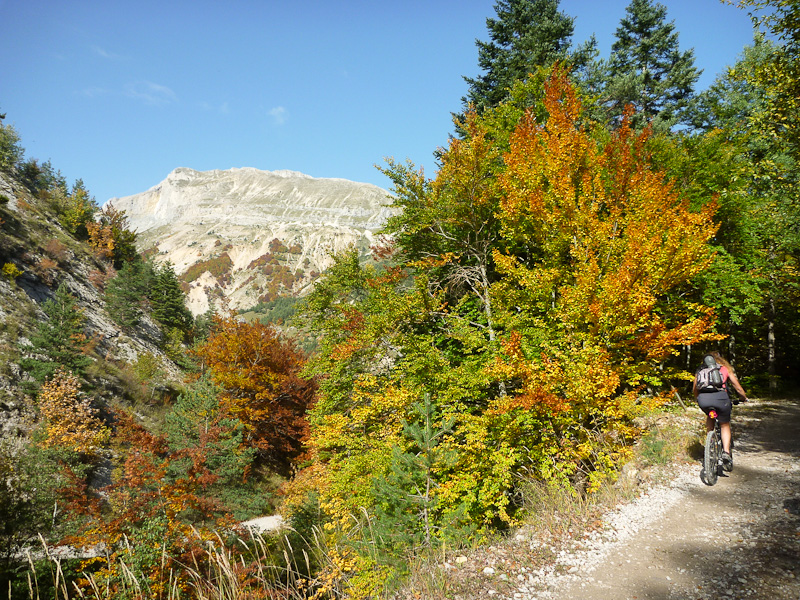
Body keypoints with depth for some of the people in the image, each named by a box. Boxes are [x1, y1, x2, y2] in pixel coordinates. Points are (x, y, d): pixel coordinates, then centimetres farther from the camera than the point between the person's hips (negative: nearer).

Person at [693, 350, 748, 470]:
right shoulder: (725, 368, 24)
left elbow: (694, 389, 29)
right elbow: (737, 385, 24)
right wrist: (744, 398, 42)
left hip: (703, 399, 2)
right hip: (720, 397, -2)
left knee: (710, 417, 34)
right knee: (725, 425, 18)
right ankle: (726, 452, 2)